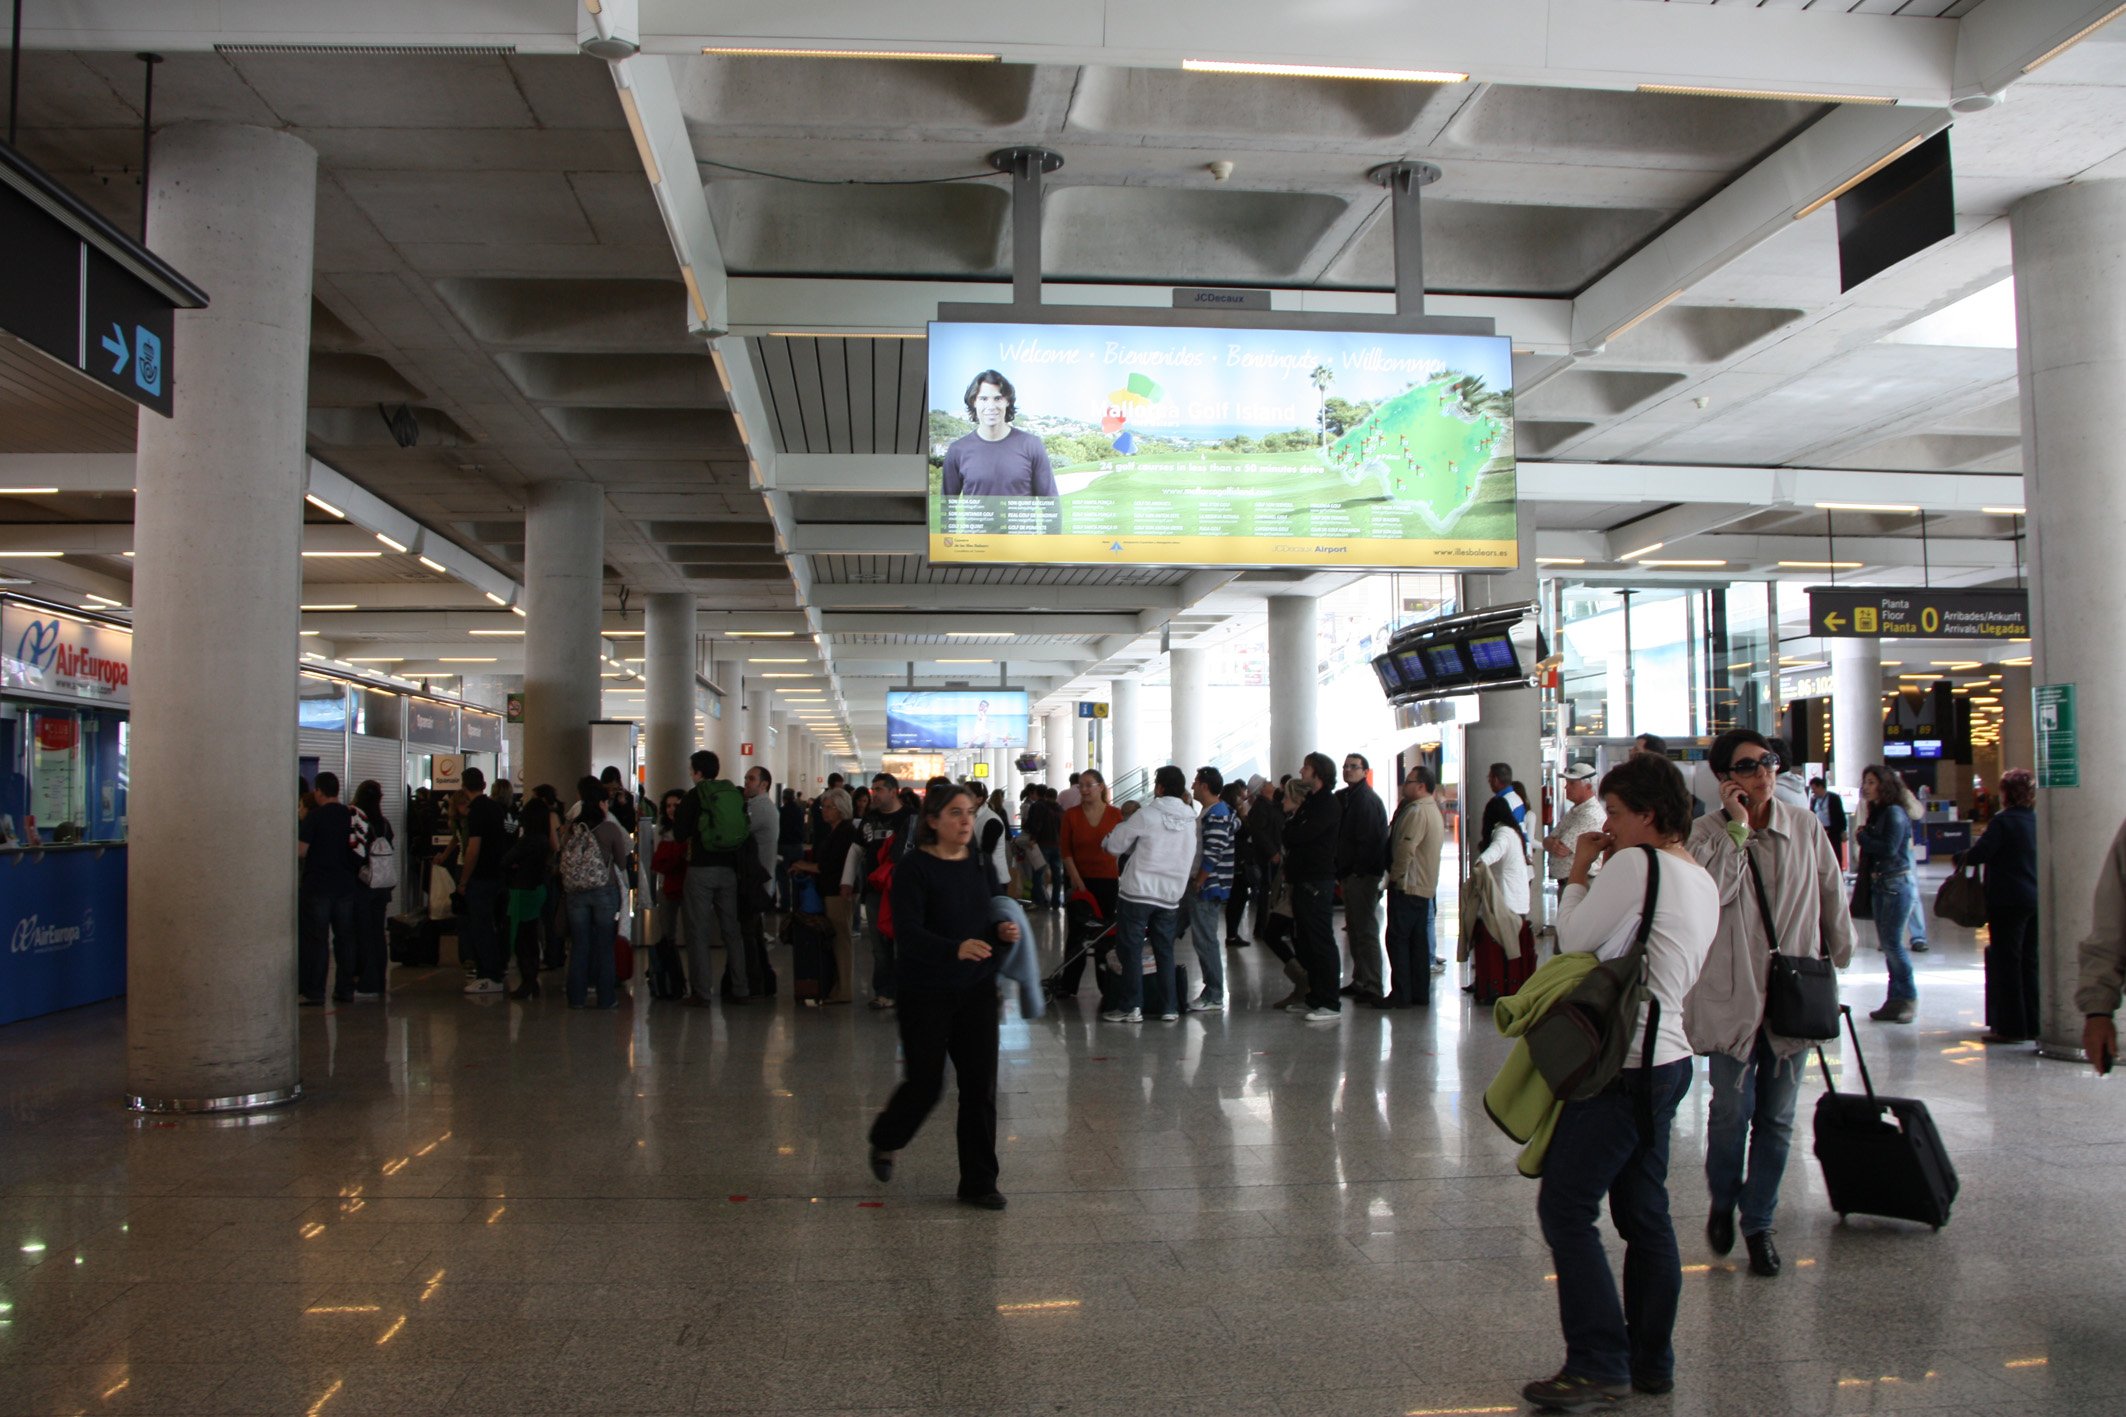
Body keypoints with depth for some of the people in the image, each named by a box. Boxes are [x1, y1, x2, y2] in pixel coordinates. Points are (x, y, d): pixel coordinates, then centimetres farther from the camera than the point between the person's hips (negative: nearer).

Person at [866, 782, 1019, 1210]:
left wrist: (1004, 933, -8)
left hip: (977, 990, 5)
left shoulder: (979, 865, 6)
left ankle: (978, 1183, 15)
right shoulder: (914, 868, -13)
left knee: (981, 1087, 3)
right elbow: (907, 932, -22)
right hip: (927, 993, -5)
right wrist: (956, 948, -38)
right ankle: (885, 1141, 37)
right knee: (925, 1085, 5)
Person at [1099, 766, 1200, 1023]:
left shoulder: (1146, 816, -9)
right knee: (1165, 951, 12)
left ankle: (1131, 1007, 2)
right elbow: (1192, 863, 11)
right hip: (1170, 896, 5)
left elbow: (1114, 846, -2)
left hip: (1137, 893, -5)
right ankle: (1170, 1007, 12)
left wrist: (1106, 840, 18)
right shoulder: (1191, 821, 6)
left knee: (1132, 949, 1)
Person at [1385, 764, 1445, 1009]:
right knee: (1418, 940, 12)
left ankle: (1401, 995, -6)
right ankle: (1420, 994, 15)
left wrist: (1395, 876, -12)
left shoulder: (1417, 811, -17)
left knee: (1398, 939, -6)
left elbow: (1406, 848, -23)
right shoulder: (1433, 810, 16)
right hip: (1425, 885, 10)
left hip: (1407, 886, -10)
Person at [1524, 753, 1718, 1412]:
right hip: (1666, 1056, 10)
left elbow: (1575, 940, -11)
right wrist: (1599, 875, 12)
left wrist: (1579, 872, 1)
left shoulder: (1636, 863, -14)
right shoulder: (1702, 881, 14)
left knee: (1565, 1208, -5)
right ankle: (1651, 1361, 21)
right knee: (1645, 1214, 15)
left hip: (1624, 1063, -10)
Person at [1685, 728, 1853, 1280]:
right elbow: (1708, 894, -24)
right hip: (1731, 997, -2)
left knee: (1776, 1118, 8)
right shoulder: (1705, 833, -6)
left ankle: (1759, 1223, 24)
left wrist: (1835, 965, 19)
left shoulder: (1806, 829, 1)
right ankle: (1722, 1204, 27)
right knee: (1730, 1113, 0)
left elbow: (1832, 901, 13)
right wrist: (1738, 828, -20)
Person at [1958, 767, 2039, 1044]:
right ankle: (2033, 1024, 18)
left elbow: (1979, 853, -18)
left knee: (2006, 963, 0)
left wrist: (1960, 857, 1)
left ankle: (2011, 1027, 2)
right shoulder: (2039, 820, 5)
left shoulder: (2004, 821, -14)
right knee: (2031, 963, 14)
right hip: (2037, 900, 7)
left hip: (2008, 901, -7)